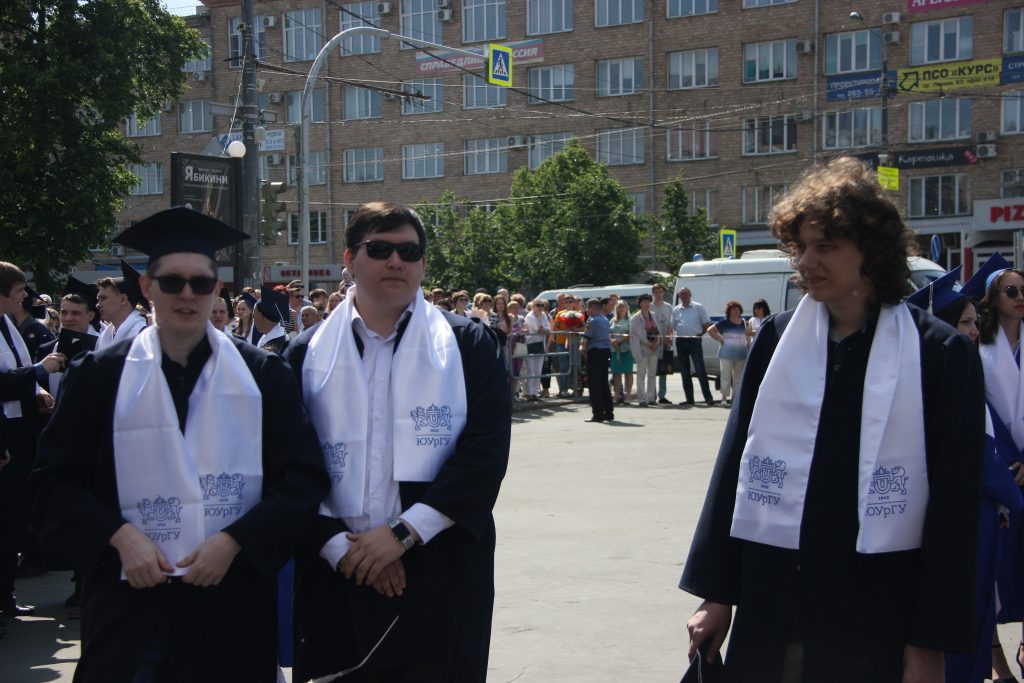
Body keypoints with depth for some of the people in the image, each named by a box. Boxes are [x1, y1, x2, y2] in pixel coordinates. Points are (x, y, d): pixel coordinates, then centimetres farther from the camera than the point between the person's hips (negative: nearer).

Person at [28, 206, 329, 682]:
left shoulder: (263, 376, 3)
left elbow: (302, 479, 0)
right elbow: (55, 484, 2)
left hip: (231, 602, 1)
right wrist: (120, 536, -13)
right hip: (129, 600, 0)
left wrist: (233, 540, -11)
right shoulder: (100, 376, 3)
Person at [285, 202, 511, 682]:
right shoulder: (308, 354, 6)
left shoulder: (468, 345, 2)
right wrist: (339, 547, -9)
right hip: (335, 575, 1)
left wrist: (404, 533, -13)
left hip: (440, 576, -1)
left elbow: (486, 451, -7)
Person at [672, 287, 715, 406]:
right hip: (680, 342, 4)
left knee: (700, 370, -10)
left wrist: (700, 334, -7)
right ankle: (689, 399, 11)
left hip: (694, 341, -4)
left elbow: (706, 324, 4)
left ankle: (708, 397, -8)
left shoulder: (698, 307, 3)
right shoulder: (675, 310, 13)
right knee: (684, 372, 6)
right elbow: (672, 326, 13)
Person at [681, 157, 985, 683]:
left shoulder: (940, 354, -5)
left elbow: (955, 507, -5)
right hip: (771, 611, 3)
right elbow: (735, 462, 7)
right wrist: (715, 593, 6)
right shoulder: (777, 338, 4)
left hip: (879, 620, -2)